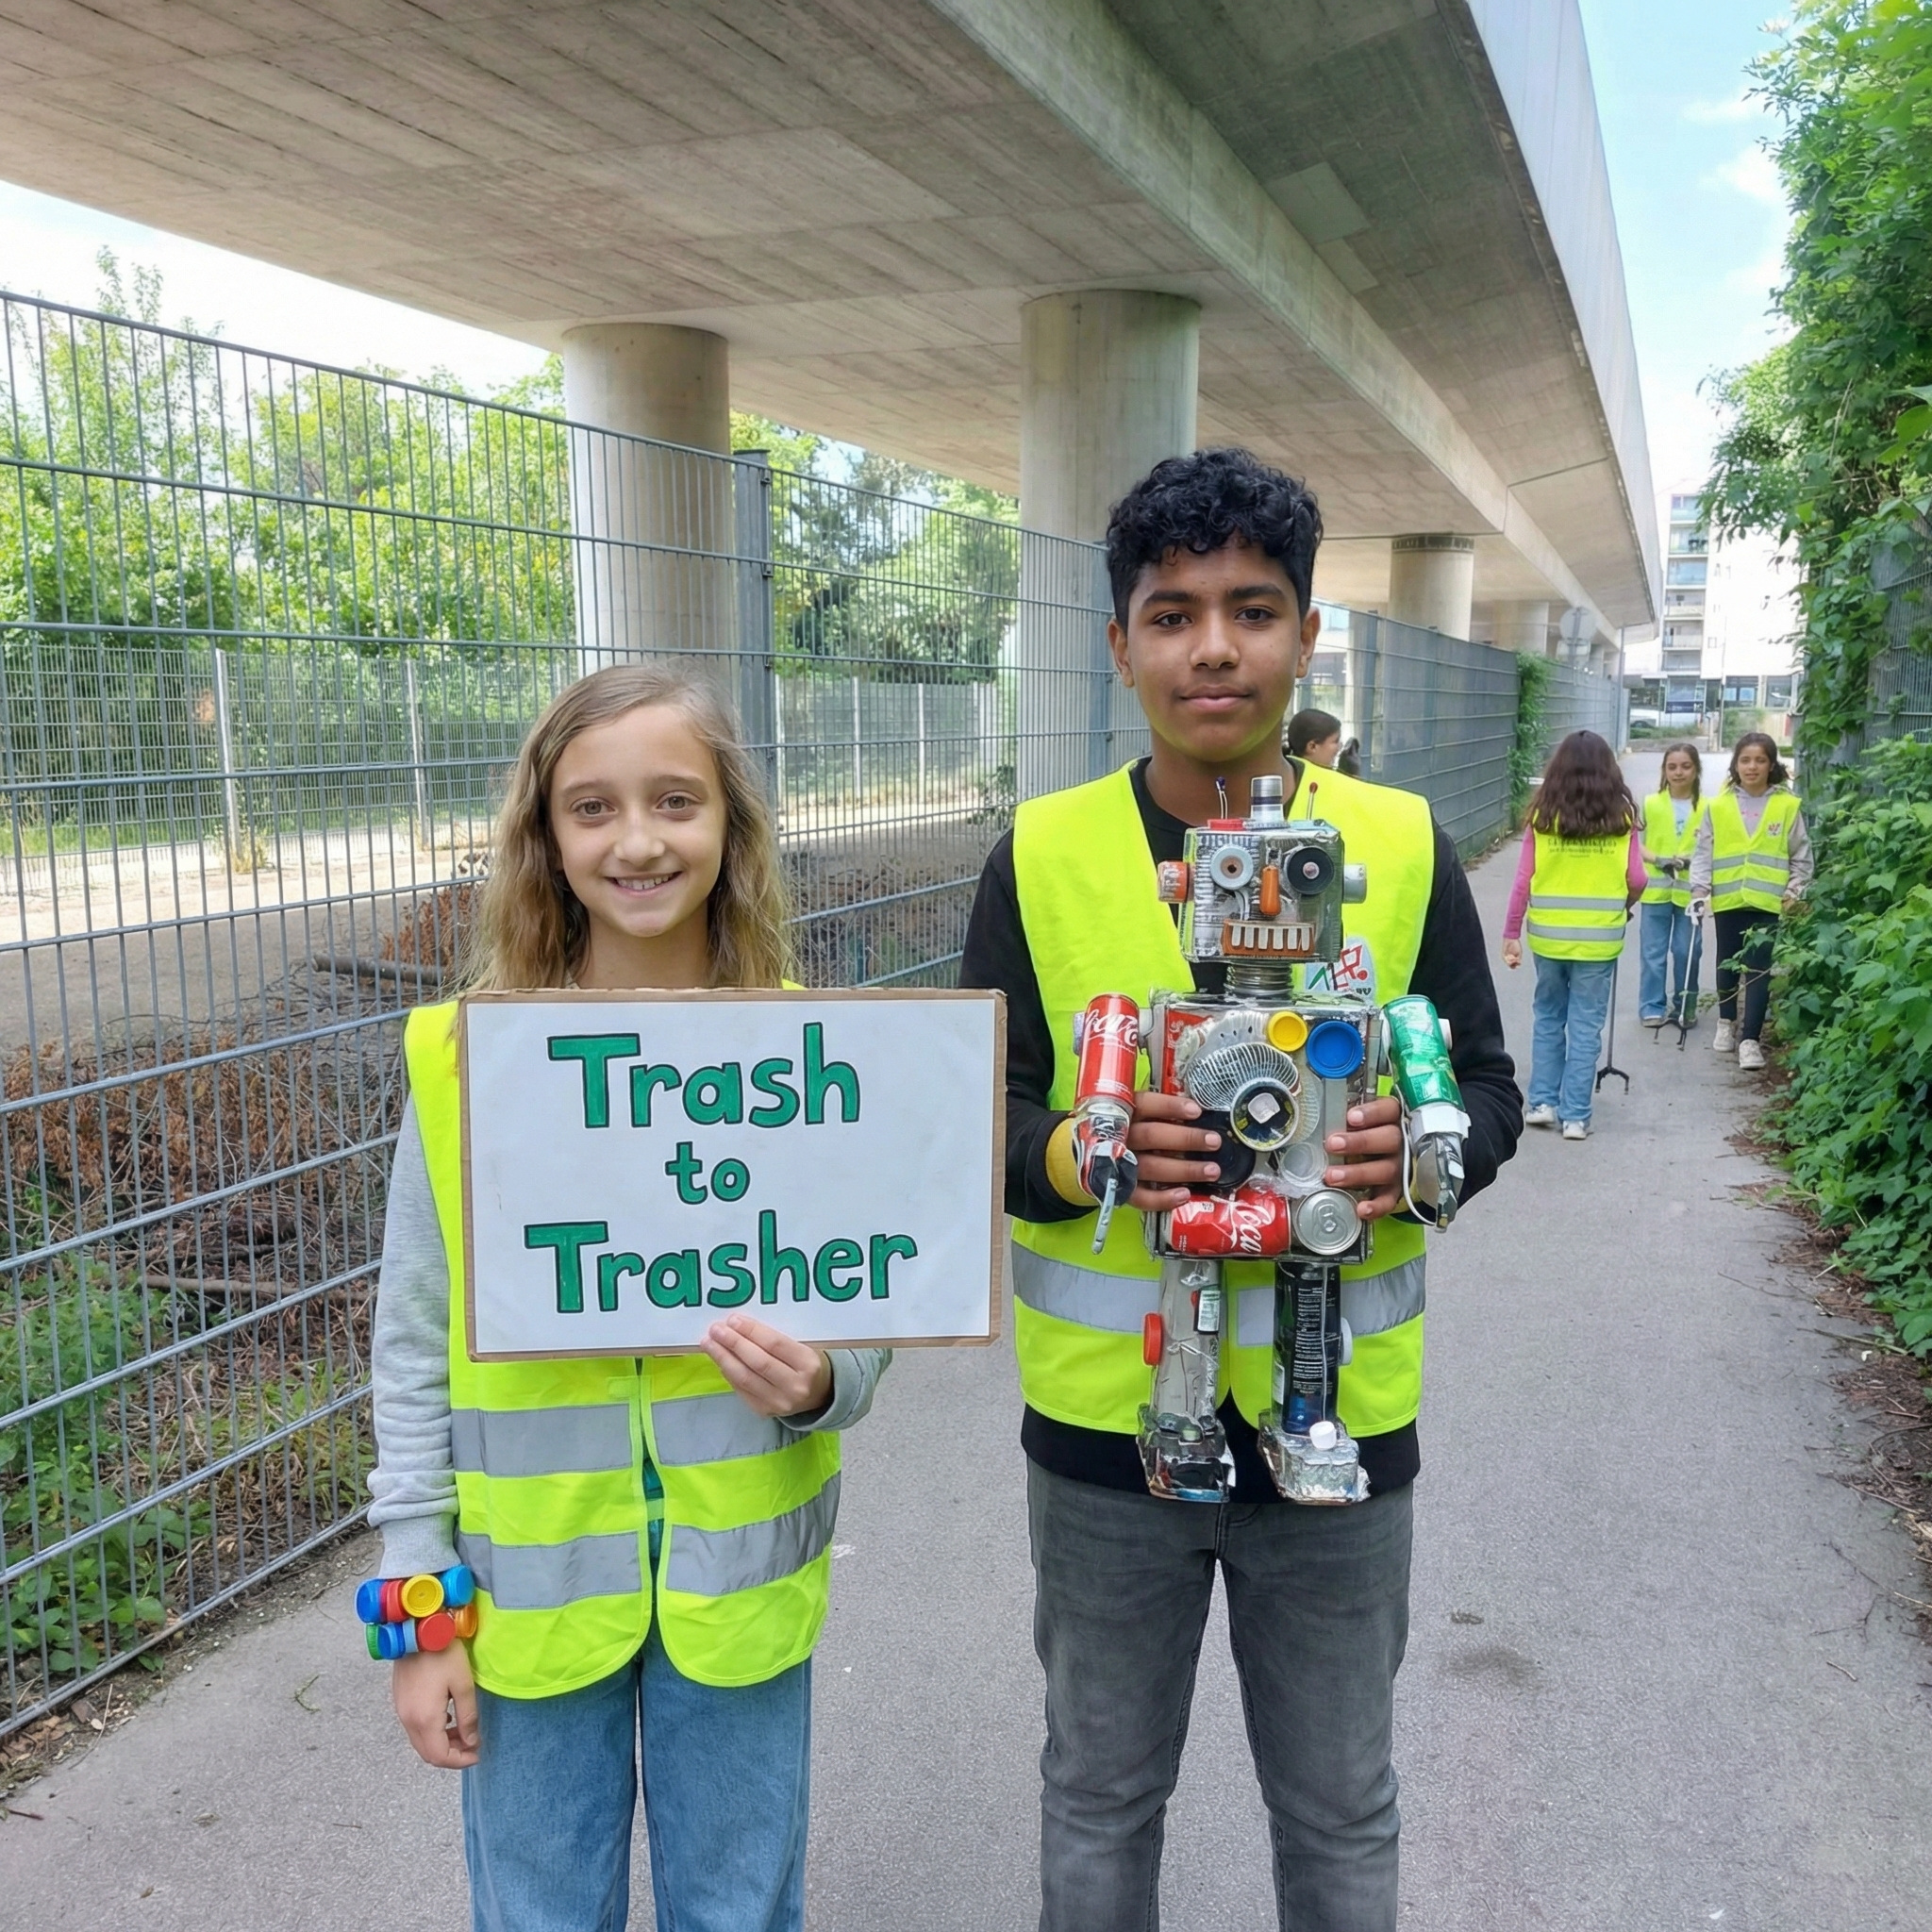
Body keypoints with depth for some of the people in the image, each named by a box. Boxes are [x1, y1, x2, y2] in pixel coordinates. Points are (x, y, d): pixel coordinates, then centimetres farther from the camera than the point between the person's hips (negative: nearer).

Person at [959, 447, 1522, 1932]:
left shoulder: (1407, 845, -3)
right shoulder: (1041, 855, -5)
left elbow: (1487, 1088, 2)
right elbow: (975, 1109, -3)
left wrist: (1421, 1149, -20)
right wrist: (1075, 1152, -24)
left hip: (1342, 1418, 1)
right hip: (1105, 1418, 0)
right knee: (1100, 1798, 22)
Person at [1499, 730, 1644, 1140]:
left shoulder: (1542, 815, -3)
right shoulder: (1620, 816, -3)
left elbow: (1523, 881, -4)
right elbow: (1636, 881, -3)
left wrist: (1511, 934, 5)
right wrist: (1625, 904, 19)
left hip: (1547, 935, 1)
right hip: (1598, 938, -1)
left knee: (1548, 1018, 17)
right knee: (1585, 1027, 6)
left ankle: (1542, 1103, 19)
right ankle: (1575, 1116, 8)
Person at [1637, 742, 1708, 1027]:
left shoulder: (1706, 808, -1)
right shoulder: (1650, 804, -1)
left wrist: (1694, 862, -16)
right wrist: (1657, 860, -16)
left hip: (1689, 892, 0)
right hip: (1655, 890, 0)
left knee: (1686, 952, 6)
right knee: (1653, 953, 3)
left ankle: (1685, 1005, 21)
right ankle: (1653, 1007, 13)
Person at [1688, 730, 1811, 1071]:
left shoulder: (1787, 805, -2)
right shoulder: (1719, 805, -1)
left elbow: (1801, 855, 5)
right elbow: (1703, 851, 2)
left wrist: (1794, 891, -2)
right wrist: (1699, 889, -7)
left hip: (1767, 901, -2)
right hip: (1727, 899, 2)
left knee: (1758, 969, -6)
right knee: (1728, 964, 16)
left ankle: (1750, 1039, -4)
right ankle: (1727, 1022, 35)